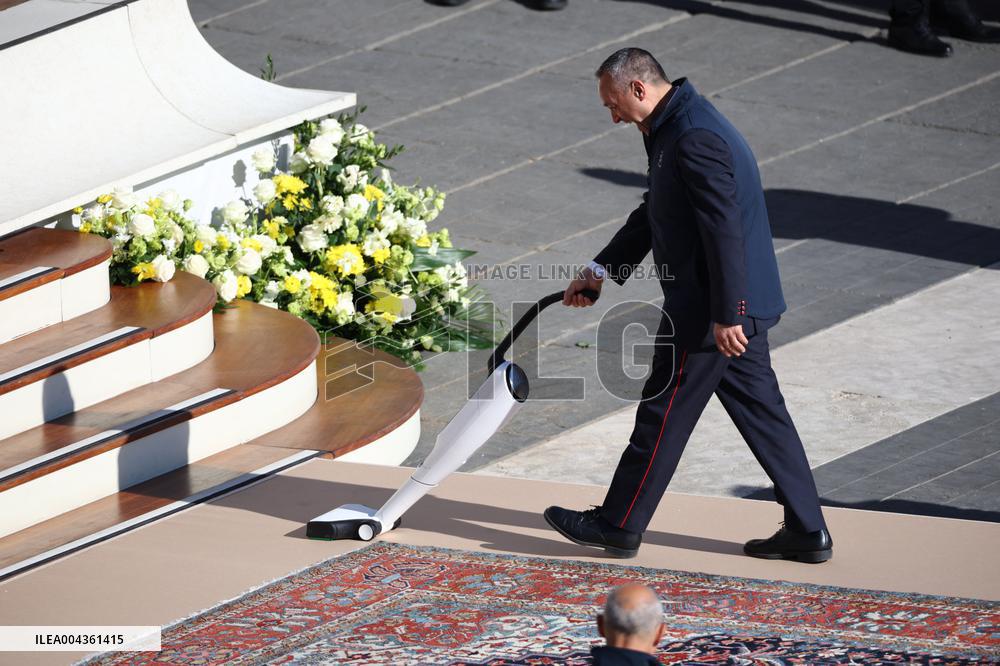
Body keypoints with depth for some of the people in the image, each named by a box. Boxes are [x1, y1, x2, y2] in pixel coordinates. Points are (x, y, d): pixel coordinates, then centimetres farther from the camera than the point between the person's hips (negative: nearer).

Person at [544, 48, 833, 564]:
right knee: (760, 411, 12)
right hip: (734, 307, 11)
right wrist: (601, 270, 22)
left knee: (663, 415, 1)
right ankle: (807, 531, 14)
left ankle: (619, 526, 12)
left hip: (709, 310, -11)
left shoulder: (695, 139, -21)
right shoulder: (673, 130, 14)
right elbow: (651, 217, 25)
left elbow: (724, 231, -25)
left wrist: (725, 316, -25)